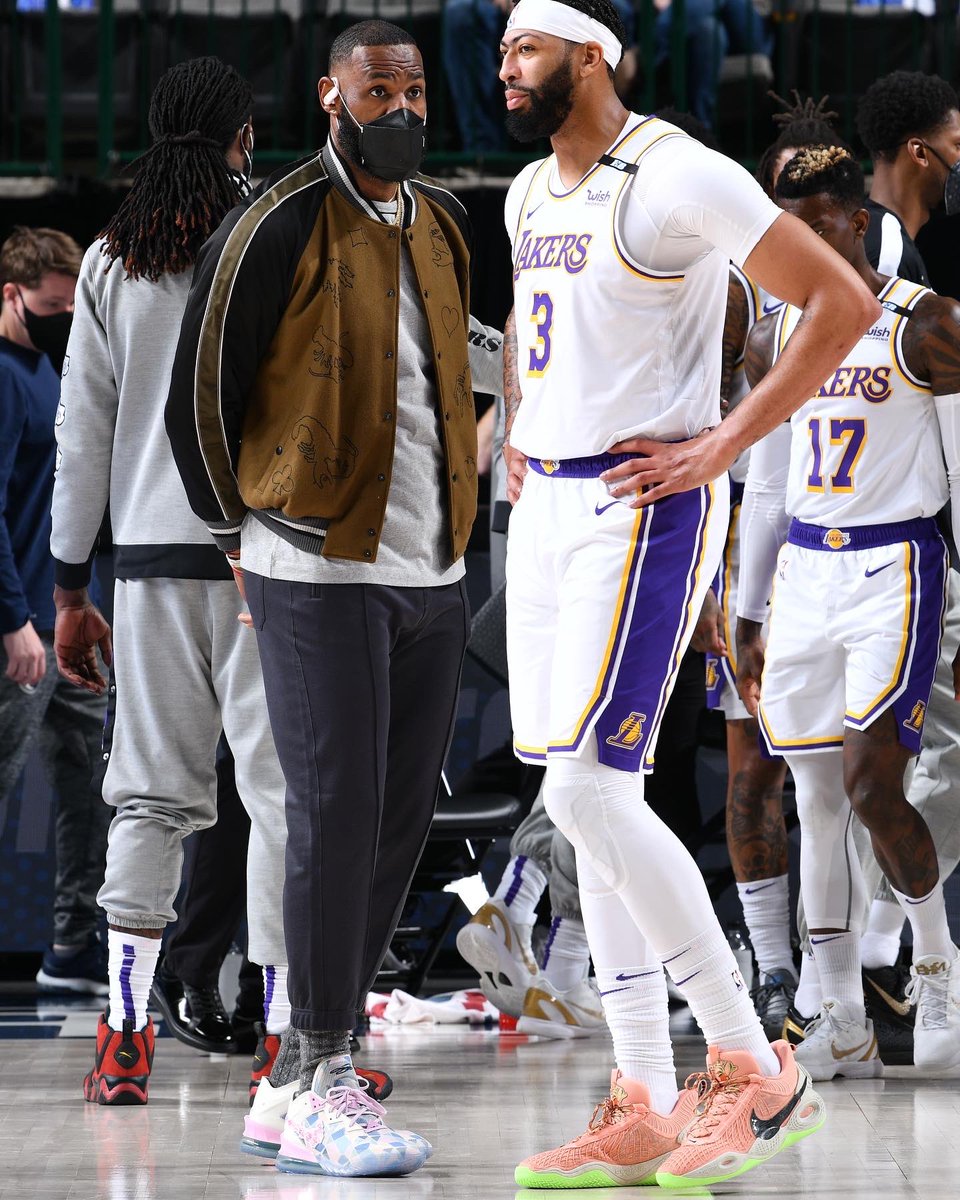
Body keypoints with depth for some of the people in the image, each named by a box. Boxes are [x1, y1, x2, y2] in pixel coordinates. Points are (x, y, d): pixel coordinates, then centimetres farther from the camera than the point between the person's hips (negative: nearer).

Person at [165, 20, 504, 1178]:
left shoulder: (442, 226, 12)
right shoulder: (278, 229, -10)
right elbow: (198, 397, -4)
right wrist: (241, 531, 4)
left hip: (431, 566, 7)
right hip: (319, 572, -7)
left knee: (400, 819, 8)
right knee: (335, 816, -10)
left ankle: (296, 1078, 17)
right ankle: (319, 1092, -5)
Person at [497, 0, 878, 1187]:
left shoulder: (675, 179, -12)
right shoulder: (530, 193, 15)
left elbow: (841, 301, -15)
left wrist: (723, 444, -16)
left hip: (644, 507, -9)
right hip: (548, 507, 9)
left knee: (587, 792, -16)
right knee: (593, 800, 6)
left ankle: (753, 1069, -8)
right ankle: (643, 1114, 9)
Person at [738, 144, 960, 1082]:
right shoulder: (776, 339, 11)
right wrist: (748, 622, 15)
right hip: (803, 573, 6)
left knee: (872, 785, -16)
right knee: (817, 800, 3)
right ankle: (844, 1028, 8)